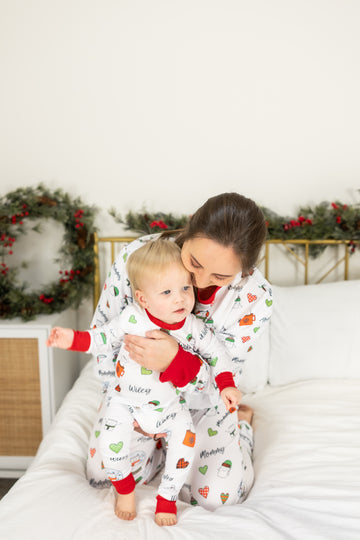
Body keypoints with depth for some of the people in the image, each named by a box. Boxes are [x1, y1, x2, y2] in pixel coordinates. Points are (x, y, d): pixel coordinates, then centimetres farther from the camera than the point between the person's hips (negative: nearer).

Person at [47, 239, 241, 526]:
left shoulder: (193, 327, -19)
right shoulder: (132, 317, -21)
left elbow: (217, 353, -4)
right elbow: (105, 338, -6)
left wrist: (226, 386, -15)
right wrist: (73, 339, -19)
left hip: (169, 401, 1)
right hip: (126, 397, 0)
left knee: (185, 440, -16)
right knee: (112, 442, -15)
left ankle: (167, 497, 12)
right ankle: (125, 487, 21)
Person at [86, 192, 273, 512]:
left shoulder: (255, 298, -29)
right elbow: (104, 332, -12)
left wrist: (175, 360, -47)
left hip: (202, 398, -1)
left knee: (217, 495, -10)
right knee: (102, 475, -5)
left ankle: (240, 421, 20)